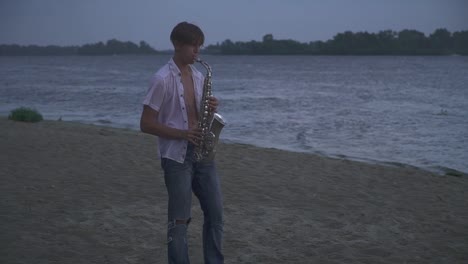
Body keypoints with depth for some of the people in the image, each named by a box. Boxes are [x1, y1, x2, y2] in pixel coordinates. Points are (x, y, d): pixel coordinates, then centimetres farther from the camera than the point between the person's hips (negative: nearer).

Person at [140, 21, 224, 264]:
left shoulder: (198, 76, 11)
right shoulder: (162, 79, -11)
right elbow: (146, 124, -12)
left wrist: (210, 109, -2)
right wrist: (183, 134, -19)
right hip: (176, 157, -7)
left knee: (215, 212, 9)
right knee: (179, 219, -1)